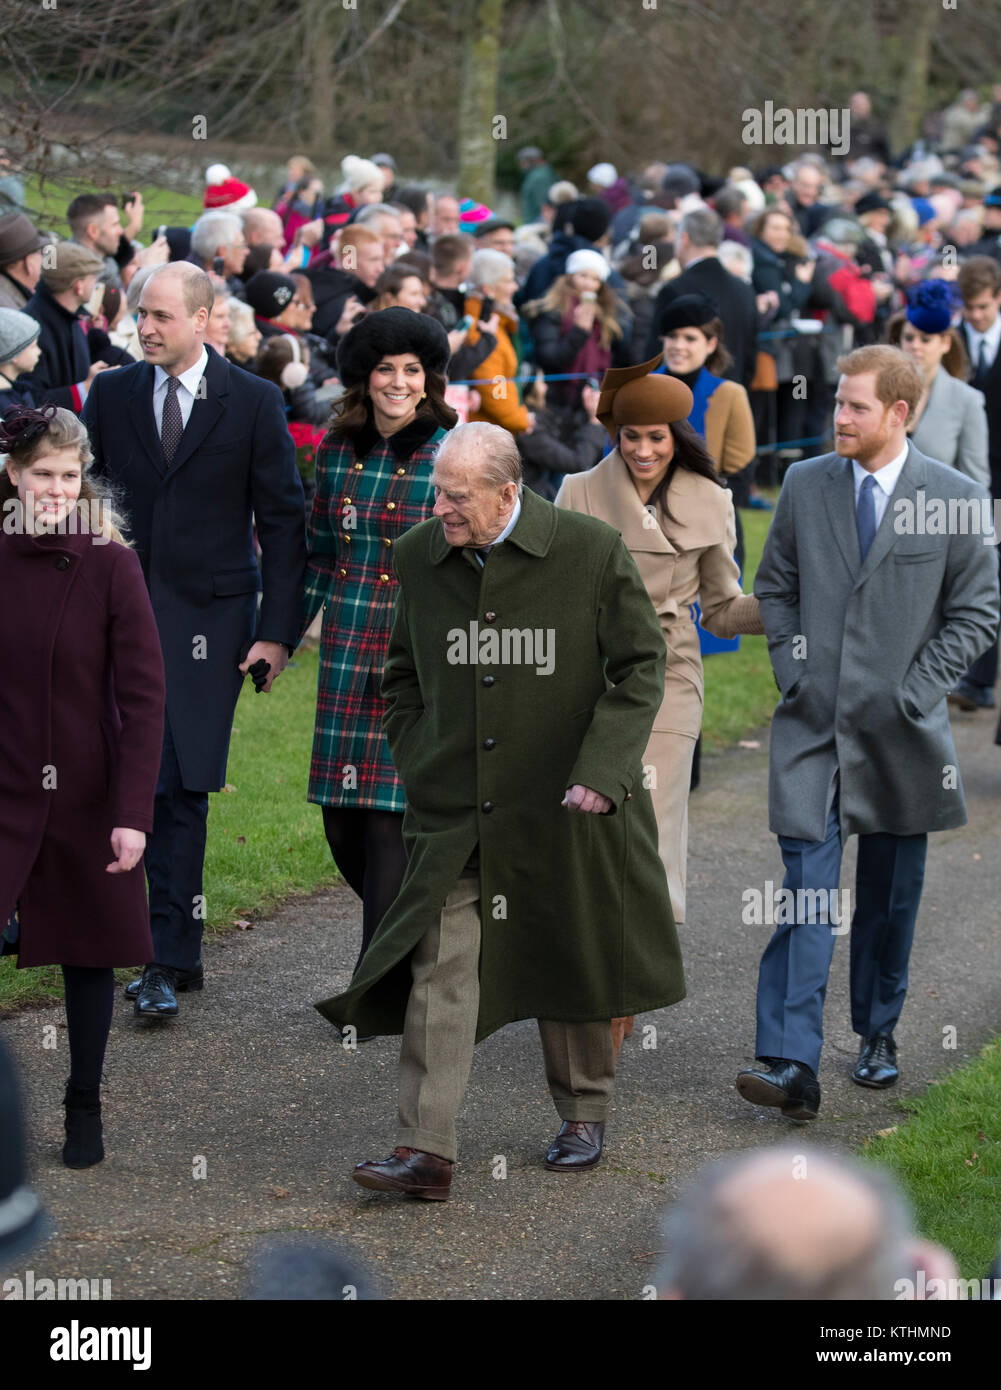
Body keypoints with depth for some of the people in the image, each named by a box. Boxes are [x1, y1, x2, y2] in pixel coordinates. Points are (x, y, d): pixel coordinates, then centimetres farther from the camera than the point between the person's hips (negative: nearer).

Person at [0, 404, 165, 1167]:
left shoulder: (111, 566, -7)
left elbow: (144, 696, -9)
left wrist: (134, 811, -15)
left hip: (86, 797, -1)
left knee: (89, 954, 9)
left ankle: (86, 1111, 24)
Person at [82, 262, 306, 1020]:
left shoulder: (254, 402, 0)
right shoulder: (112, 395, 8)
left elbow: (284, 522, 2)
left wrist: (277, 630, -4)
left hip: (208, 616, -3)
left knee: (182, 787, -8)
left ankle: (169, 961, -6)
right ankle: (177, 950, 16)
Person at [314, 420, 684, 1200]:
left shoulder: (591, 553, -10)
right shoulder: (419, 557, 2)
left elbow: (640, 666, -3)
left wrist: (599, 773, -11)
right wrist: (416, 765, 6)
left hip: (562, 807, -2)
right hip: (455, 812, 2)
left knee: (571, 963, 12)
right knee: (440, 966, -10)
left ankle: (584, 1119, 33)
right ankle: (426, 1154, -13)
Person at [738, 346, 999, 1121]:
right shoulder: (805, 486, 4)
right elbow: (775, 585, 16)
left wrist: (919, 688, -7)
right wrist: (792, 666, 3)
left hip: (900, 729, -1)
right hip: (813, 720, 1)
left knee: (892, 895, 12)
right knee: (807, 891, -9)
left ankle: (879, 1035, 32)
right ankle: (793, 1065, -16)